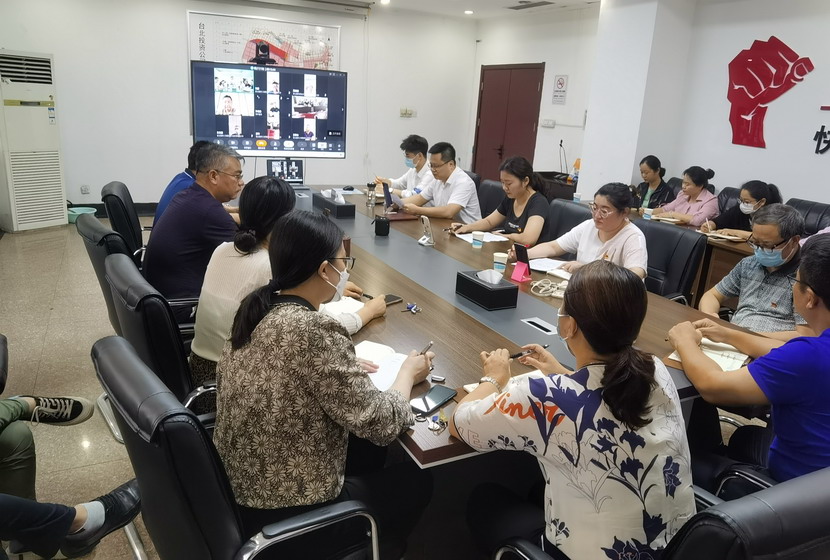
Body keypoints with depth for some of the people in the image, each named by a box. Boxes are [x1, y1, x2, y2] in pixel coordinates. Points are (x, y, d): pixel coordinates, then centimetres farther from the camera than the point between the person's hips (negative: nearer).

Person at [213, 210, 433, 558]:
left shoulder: (256, 308, -4)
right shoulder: (314, 331, -29)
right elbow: (380, 424, -22)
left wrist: (347, 367, 5)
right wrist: (408, 373, -4)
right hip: (286, 514, -7)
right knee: (416, 481, 16)